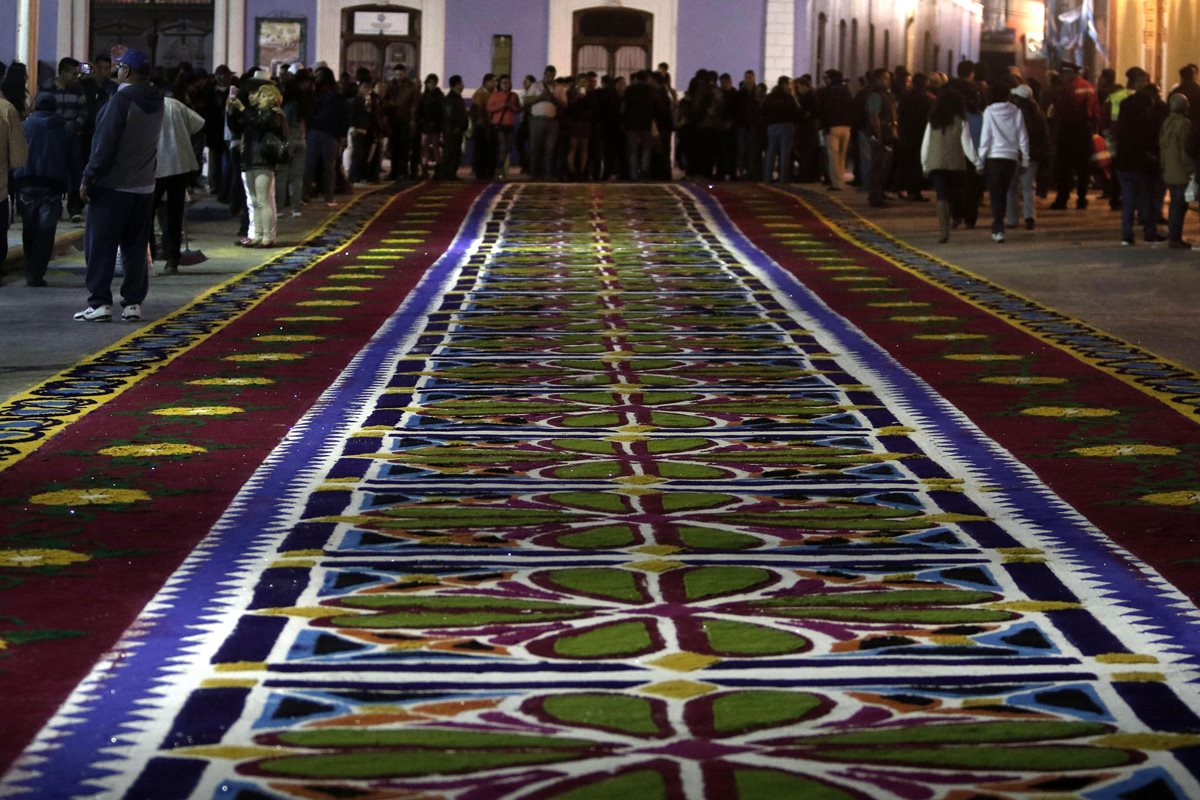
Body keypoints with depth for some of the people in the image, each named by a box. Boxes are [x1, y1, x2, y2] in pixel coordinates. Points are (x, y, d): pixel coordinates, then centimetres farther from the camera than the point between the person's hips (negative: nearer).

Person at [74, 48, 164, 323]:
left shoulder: (122, 99, -15)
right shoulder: (155, 102, 8)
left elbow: (105, 143, -18)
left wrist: (88, 178, -13)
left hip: (113, 186, -7)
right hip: (144, 186, 7)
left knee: (100, 246, -2)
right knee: (136, 247, 10)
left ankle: (100, 303, -5)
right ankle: (133, 303, 8)